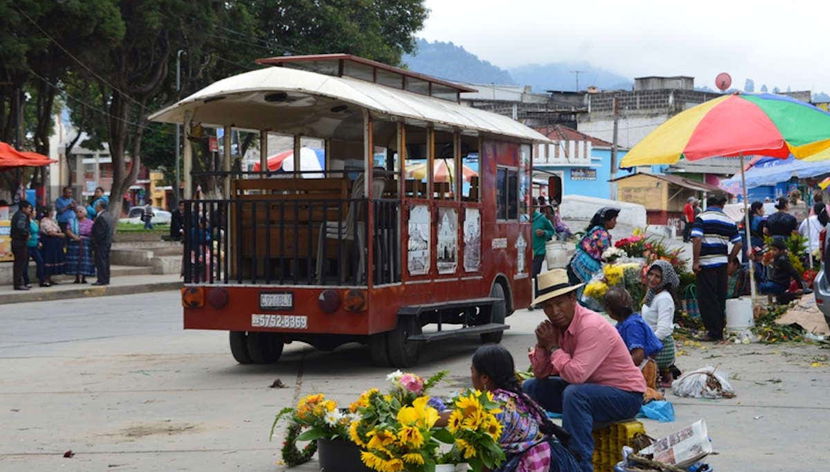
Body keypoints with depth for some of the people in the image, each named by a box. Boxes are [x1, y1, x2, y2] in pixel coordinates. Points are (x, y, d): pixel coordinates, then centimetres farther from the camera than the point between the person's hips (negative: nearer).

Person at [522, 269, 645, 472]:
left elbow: (576, 375, -34)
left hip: (624, 395, -9)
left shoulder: (592, 326, -24)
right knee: (529, 387, 5)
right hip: (588, 388, 9)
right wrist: (541, 345, -12)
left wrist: (553, 346, -20)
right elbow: (540, 373, 5)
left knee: (573, 394, -36)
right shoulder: (557, 326, 0)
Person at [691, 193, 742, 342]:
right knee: (720, 299, 12)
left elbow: (697, 239, -18)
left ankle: (713, 332, -2)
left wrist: (695, 261, -13)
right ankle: (719, 331, 16)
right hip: (722, 263, 5)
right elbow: (738, 243, 8)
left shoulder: (702, 218, -6)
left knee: (707, 300, -1)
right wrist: (730, 260, 18)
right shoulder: (729, 221, 9)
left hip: (706, 263, -5)